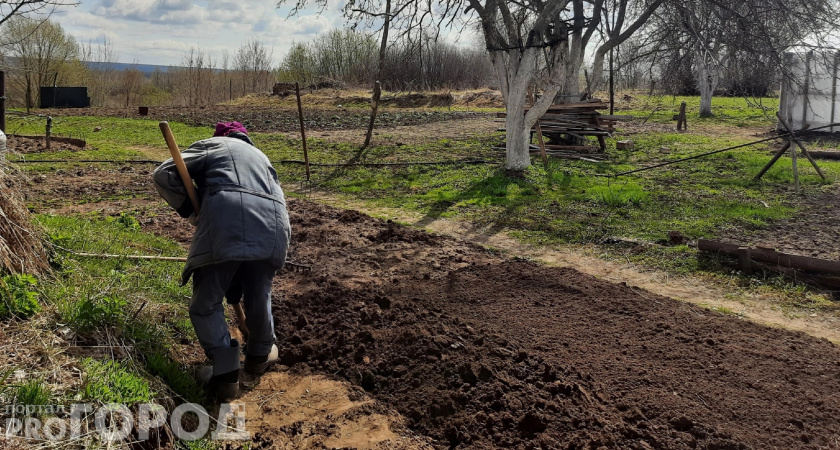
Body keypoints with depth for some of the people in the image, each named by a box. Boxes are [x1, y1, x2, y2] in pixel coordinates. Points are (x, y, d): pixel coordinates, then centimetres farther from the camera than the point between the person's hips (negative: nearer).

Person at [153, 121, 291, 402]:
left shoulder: (211, 145, 26)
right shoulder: (260, 156, 39)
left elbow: (163, 174, 10)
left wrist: (188, 209, 16)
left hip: (226, 221, -5)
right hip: (274, 226, 5)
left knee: (206, 304, 10)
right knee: (259, 294, 27)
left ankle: (226, 375, 7)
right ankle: (260, 354, 44)